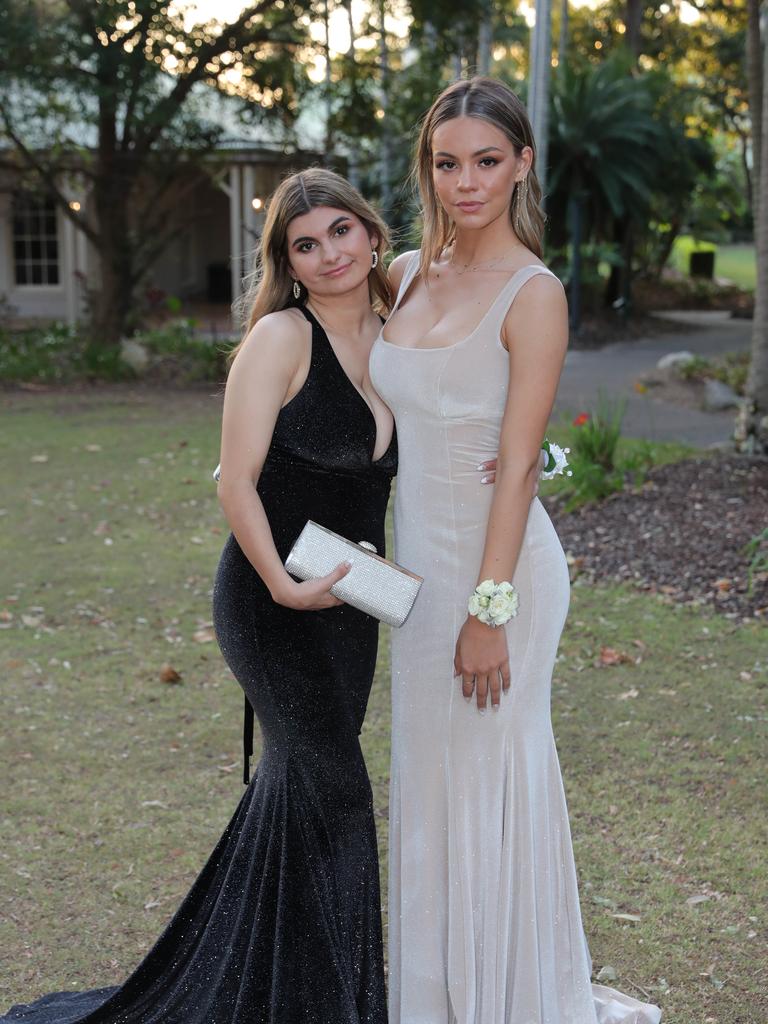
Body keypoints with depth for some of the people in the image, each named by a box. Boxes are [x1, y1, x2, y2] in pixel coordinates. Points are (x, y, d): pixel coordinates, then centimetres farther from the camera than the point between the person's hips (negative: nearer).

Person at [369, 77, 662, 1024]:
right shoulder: (410, 274, 5)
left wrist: (488, 610, -19)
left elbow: (518, 465, -18)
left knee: (486, 777, 5)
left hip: (491, 563, -7)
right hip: (422, 556, 7)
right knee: (430, 776, 17)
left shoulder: (533, 294, -14)